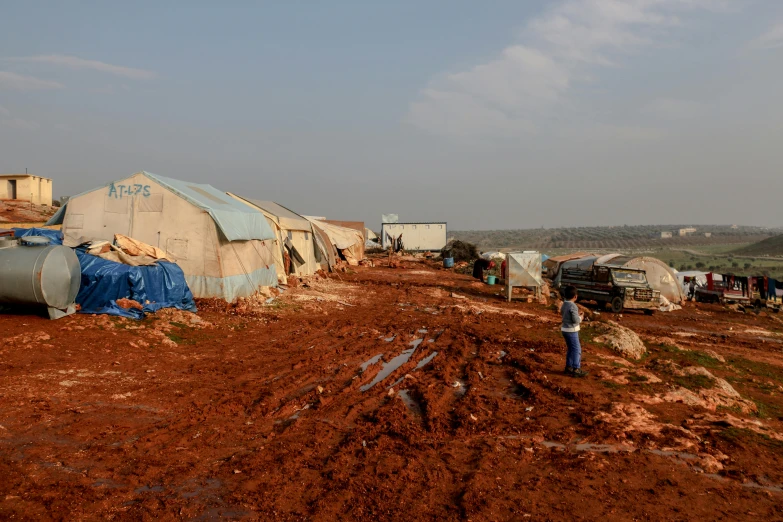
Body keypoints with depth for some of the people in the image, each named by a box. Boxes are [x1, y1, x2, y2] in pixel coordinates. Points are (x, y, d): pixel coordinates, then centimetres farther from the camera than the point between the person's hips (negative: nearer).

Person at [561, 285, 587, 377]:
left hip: (565, 330, 9)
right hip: (571, 331, -9)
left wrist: (577, 315, 15)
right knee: (577, 349, -3)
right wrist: (580, 318, -1)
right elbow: (576, 320, -22)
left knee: (570, 349, 18)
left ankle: (569, 367, 24)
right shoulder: (573, 306, -21)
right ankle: (576, 369, -3)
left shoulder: (564, 305, 6)